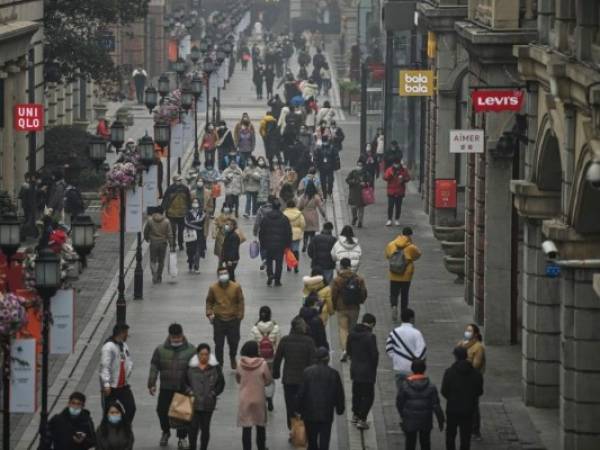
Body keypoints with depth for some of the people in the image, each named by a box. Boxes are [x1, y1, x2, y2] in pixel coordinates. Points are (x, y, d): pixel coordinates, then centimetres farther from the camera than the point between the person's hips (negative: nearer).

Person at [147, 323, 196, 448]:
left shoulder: (190, 350, -4)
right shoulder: (161, 350, -1)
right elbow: (154, 367, 3)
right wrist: (152, 384, -2)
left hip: (184, 389, -1)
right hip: (166, 388, 1)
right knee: (162, 410, 3)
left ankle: (182, 437, 20)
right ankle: (165, 432, 30)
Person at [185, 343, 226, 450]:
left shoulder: (215, 367, 3)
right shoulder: (191, 367, 3)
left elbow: (221, 383, 8)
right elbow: (185, 382, 10)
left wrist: (214, 393, -4)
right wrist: (189, 391, -6)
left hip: (208, 403, 1)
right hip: (194, 402, -1)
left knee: (205, 427, 8)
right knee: (194, 426, -7)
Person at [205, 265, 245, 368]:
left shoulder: (236, 287, -9)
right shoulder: (213, 288, -6)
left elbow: (240, 302, 1)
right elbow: (209, 301, 7)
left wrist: (240, 315, -2)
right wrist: (209, 313, -5)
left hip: (233, 320, 0)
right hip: (218, 320, 0)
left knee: (234, 342, 9)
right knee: (219, 343, 3)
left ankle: (233, 357, 40)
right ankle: (219, 363, 17)